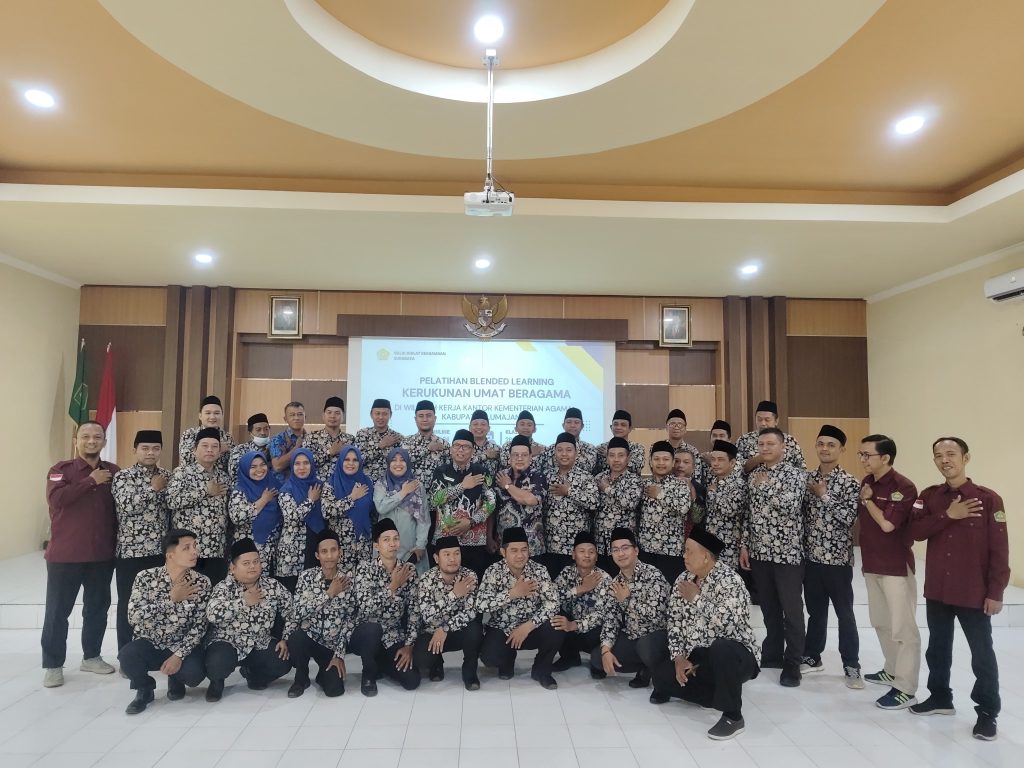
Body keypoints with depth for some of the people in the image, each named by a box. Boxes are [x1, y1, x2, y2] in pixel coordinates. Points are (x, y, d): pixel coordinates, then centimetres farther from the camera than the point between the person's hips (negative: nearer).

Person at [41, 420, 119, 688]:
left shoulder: (113, 472, 5)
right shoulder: (61, 469, -4)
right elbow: (56, 499, -22)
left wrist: (119, 544, 0)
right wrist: (91, 481, -19)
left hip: (102, 555, 3)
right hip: (65, 554, -3)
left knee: (98, 607, 12)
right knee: (58, 610, 6)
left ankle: (91, 656, 28)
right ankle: (52, 665, 18)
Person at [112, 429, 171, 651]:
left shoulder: (167, 477, 9)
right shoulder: (122, 476, -3)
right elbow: (127, 506, -18)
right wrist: (153, 489, -12)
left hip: (161, 551, 3)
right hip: (130, 551, -3)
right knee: (129, 605, 6)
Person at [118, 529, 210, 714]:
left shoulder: (201, 582, -10)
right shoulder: (146, 577, -10)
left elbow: (199, 626, -11)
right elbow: (133, 617, -19)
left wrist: (179, 655, -23)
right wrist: (171, 599, -22)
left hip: (182, 646, 0)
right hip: (149, 644, 0)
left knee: (193, 674, -28)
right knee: (127, 656, -32)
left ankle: (175, 680, 11)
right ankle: (145, 690, 2)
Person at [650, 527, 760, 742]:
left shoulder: (729, 581, -21)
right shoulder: (684, 580, 1)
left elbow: (723, 624, -33)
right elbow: (675, 621, 2)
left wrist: (696, 598, -22)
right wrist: (679, 657, -9)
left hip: (734, 654, -7)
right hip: (699, 655, 7)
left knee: (720, 650, -39)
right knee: (662, 676, -10)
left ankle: (733, 716, -17)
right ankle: (721, 696, 11)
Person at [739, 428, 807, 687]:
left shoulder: (795, 474, -7)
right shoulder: (754, 475, 9)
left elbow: (791, 506, -22)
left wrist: (765, 486, -16)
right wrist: (744, 544, 8)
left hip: (787, 552, -5)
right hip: (759, 552, 5)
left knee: (792, 610, 3)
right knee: (769, 608, 15)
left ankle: (793, 663, 14)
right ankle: (773, 654, 29)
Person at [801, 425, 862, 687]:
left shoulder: (850, 482, -9)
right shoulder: (807, 478, 5)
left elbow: (849, 517, -20)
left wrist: (824, 496, -16)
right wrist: (800, 548, 1)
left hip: (838, 558, -4)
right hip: (810, 556, 4)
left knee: (844, 613, 7)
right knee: (815, 611, 16)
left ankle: (851, 665, 20)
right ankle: (812, 657, 29)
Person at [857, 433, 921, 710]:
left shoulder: (903, 487, -17)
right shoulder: (867, 482, 6)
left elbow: (887, 524, -25)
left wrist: (868, 500, -11)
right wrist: (865, 557, 12)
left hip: (896, 567, -8)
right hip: (872, 564, 8)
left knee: (903, 628, 0)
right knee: (881, 623, 20)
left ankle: (906, 690, 8)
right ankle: (892, 671, 36)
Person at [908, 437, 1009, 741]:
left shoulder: (988, 499, -10)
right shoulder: (929, 496, 2)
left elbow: (999, 550, -9)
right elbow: (916, 531, -9)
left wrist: (995, 592, -10)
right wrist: (948, 515, -20)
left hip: (974, 593, -4)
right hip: (937, 590, 4)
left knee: (982, 654, 8)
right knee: (937, 648, 18)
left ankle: (987, 712, 24)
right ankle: (940, 697, 35)